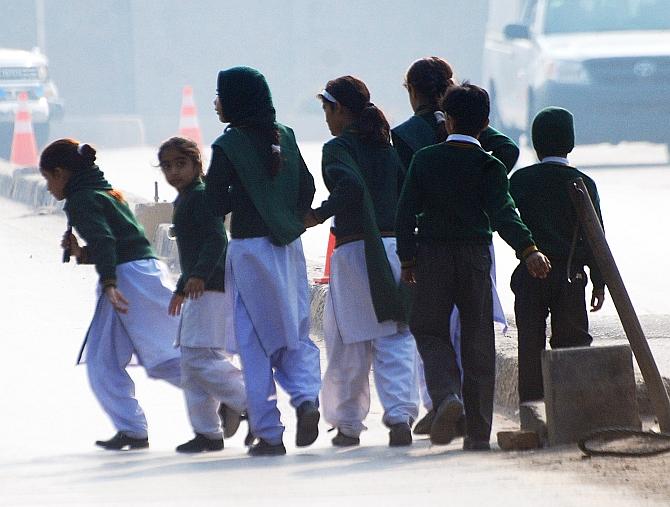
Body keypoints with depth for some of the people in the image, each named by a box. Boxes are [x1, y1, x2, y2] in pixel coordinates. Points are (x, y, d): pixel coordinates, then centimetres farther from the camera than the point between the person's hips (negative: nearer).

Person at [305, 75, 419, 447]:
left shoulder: (339, 148, -5)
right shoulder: (388, 147, 13)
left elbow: (351, 186, -23)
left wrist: (318, 215, -12)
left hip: (354, 250, -5)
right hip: (396, 246, 5)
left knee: (350, 345, 6)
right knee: (396, 340, 1)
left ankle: (348, 424, 14)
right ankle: (400, 415, -14)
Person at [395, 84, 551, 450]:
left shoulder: (424, 160, 0)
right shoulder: (490, 167, -3)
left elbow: (406, 213, -1)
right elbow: (503, 214, -18)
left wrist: (407, 260, 7)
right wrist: (528, 251, -25)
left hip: (431, 255, 0)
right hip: (476, 256, 0)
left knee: (430, 332, 10)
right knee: (477, 343, 7)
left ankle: (446, 395, -19)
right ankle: (478, 432, 7)